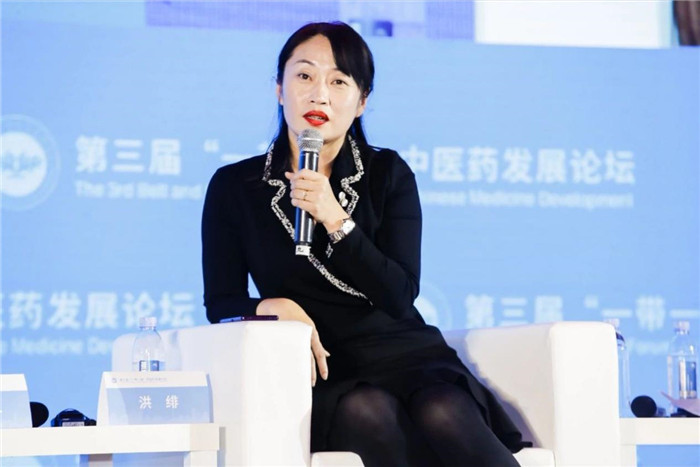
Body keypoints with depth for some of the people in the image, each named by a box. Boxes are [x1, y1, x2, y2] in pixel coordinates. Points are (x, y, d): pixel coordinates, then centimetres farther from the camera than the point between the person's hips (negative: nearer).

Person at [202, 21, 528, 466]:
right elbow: (221, 303, 9)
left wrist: (336, 221, -13)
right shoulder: (234, 187, 9)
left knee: (443, 414, -36)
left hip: (401, 353, 1)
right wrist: (275, 307, -12)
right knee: (368, 412, -38)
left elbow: (400, 296, -1)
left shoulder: (388, 174, 9)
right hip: (321, 371, -1)